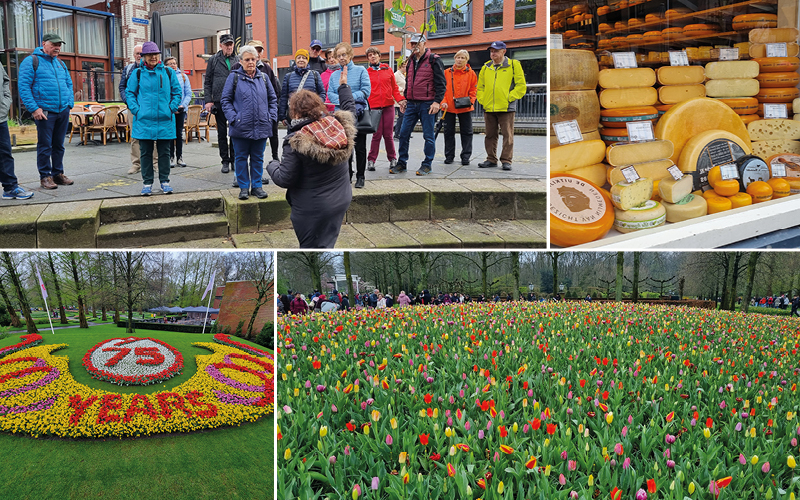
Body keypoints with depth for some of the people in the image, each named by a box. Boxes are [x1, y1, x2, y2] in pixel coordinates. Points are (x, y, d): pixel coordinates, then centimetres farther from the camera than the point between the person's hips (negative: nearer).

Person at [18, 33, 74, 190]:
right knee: (45, 146, -2)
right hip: (45, 112, -6)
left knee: (59, 145, 12)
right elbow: (23, 86, -9)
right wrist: (34, 108, -16)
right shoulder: (31, 61, -4)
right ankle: (45, 176, 6)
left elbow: (69, 83, 23)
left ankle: (58, 173, 20)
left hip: (63, 111, 6)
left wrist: (70, 103, 8)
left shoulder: (60, 63, 16)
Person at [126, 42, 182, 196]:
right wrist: (136, 110, -6)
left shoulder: (168, 72, 5)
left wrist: (172, 108, -2)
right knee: (146, 152, 5)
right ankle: (147, 182, 12)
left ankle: (164, 181, 16)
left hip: (164, 120, 0)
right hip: (144, 120, 0)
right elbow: (130, 92, 7)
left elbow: (177, 92, 10)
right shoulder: (137, 73, 3)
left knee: (164, 152, 6)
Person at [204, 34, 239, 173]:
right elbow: (207, 82, 5)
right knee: (222, 132, 4)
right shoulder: (214, 60, 6)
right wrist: (208, 100, -5)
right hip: (219, 102, -1)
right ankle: (225, 160, 12)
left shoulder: (237, 60, 10)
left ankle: (234, 158, 13)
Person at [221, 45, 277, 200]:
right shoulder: (234, 77, 1)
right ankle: (244, 187, 14)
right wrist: (233, 118, -8)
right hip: (241, 127, -2)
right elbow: (225, 100, 2)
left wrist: (272, 116, 4)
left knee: (258, 158, 10)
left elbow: (273, 99, 17)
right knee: (241, 158, 5)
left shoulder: (263, 77, 10)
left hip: (261, 126, 3)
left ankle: (257, 186, 19)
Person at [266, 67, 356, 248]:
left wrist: (272, 165, 5)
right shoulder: (341, 125, -4)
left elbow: (285, 179, -16)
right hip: (341, 201, 7)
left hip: (312, 210, -6)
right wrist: (344, 85, 35)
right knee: (326, 245, 19)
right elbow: (349, 108, 20)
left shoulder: (296, 141, -21)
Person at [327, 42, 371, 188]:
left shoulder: (360, 71, 3)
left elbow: (366, 91, -6)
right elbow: (330, 93, 6)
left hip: (358, 112, -3)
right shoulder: (334, 75, 14)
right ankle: (347, 175, 15)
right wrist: (340, 99, -14)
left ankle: (360, 176, 9)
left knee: (360, 147, 0)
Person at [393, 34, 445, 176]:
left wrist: (437, 101, -16)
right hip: (412, 104, 6)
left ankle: (427, 164, 10)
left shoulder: (433, 60, -5)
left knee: (428, 136, 1)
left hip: (427, 104, -6)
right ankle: (401, 163, 12)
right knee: (404, 133, 3)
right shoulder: (411, 61, 16)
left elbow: (441, 83, -9)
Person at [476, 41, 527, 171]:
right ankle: (491, 159, 17)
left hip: (506, 108, -4)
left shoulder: (513, 65, 1)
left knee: (507, 135, -3)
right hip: (488, 108, 4)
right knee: (490, 135, 9)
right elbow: (480, 86, 21)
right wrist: (482, 100, 6)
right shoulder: (486, 67, 13)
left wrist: (509, 98, -9)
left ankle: (506, 161, 2)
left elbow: (521, 86, -2)